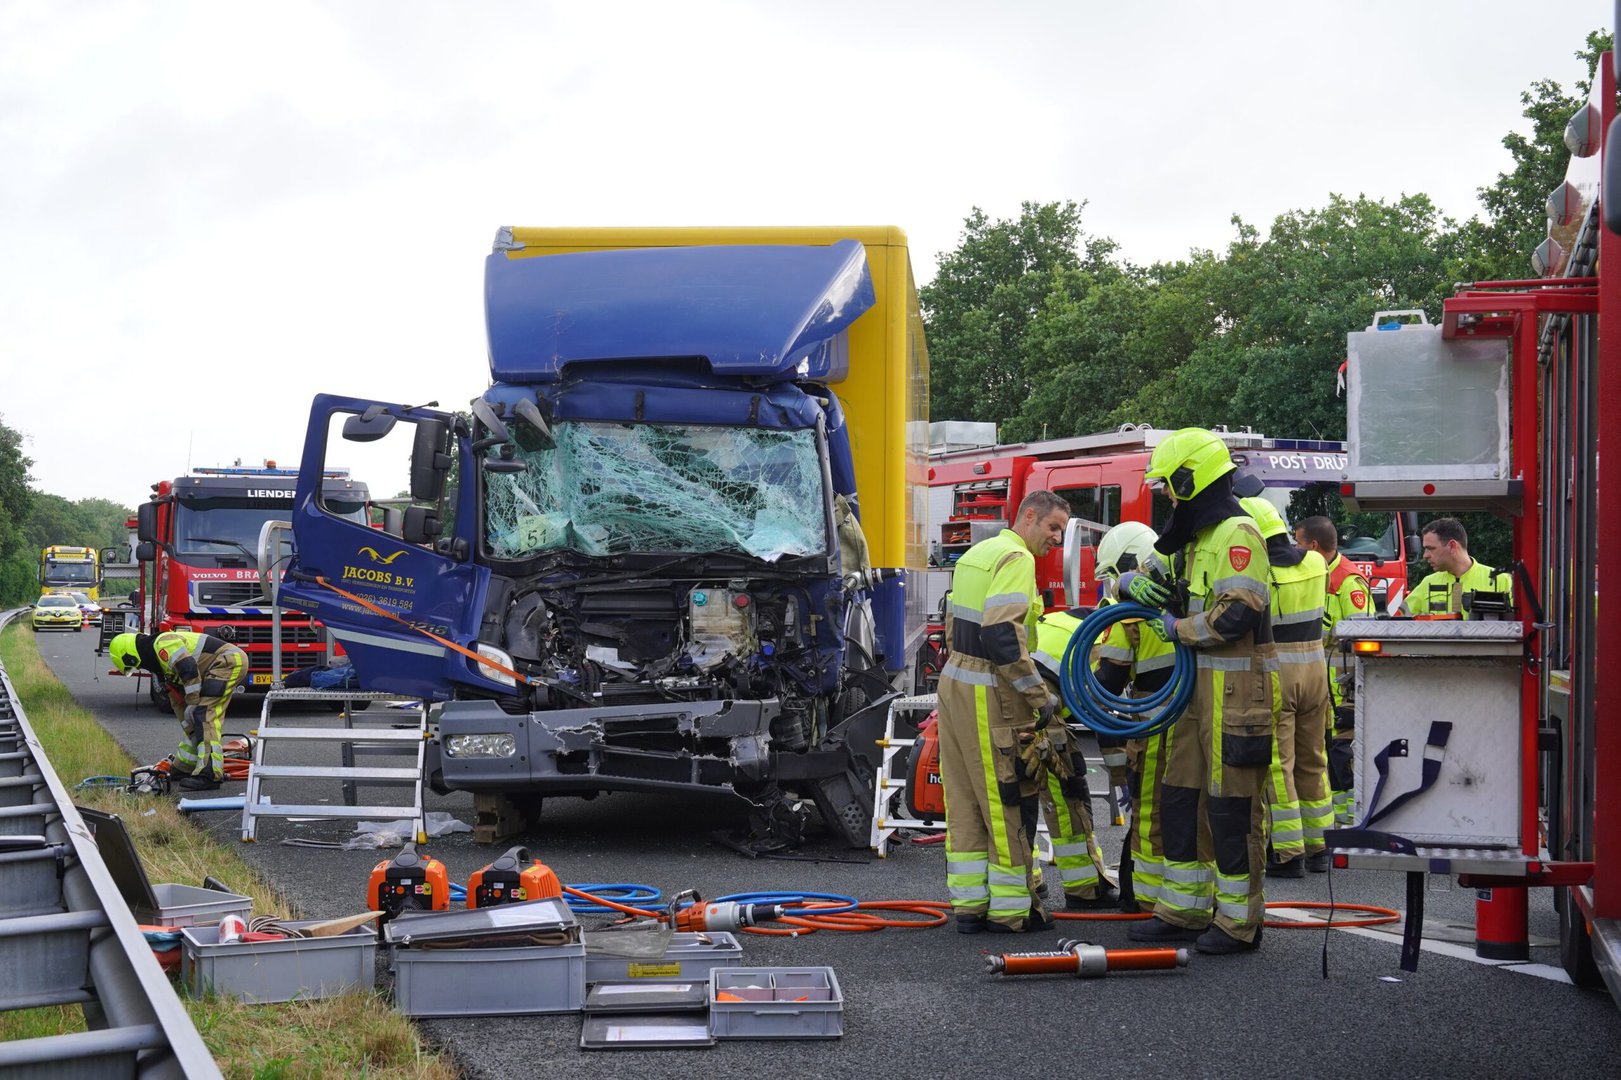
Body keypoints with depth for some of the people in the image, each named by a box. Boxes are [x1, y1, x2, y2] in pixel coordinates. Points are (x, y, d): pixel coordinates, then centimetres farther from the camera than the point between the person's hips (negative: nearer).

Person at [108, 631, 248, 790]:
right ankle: (184, 768, 28)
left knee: (205, 716, -18)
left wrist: (193, 704, -17)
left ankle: (210, 775, -24)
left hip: (229, 660, -11)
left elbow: (190, 671, -24)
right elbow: (177, 700, 27)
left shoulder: (163, 644, -12)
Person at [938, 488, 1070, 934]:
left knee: (965, 803, 11)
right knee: (1011, 805, -1)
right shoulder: (1017, 558, -13)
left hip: (955, 681, 9)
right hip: (989, 697, -9)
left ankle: (969, 903, 15)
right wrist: (1039, 696, -20)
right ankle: (1010, 910, 4)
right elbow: (1002, 634, -24)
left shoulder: (977, 554, 17)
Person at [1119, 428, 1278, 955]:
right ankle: (1183, 910, 21)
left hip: (1237, 687, -10)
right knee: (1180, 798, 13)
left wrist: (1178, 628, -11)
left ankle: (1239, 922, 2)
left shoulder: (1236, 533, -14)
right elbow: (1157, 571, 27)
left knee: (1233, 809, -5)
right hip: (1201, 684, 10)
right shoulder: (1196, 538, 17)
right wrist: (1135, 581, 2)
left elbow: (1238, 613, -24)